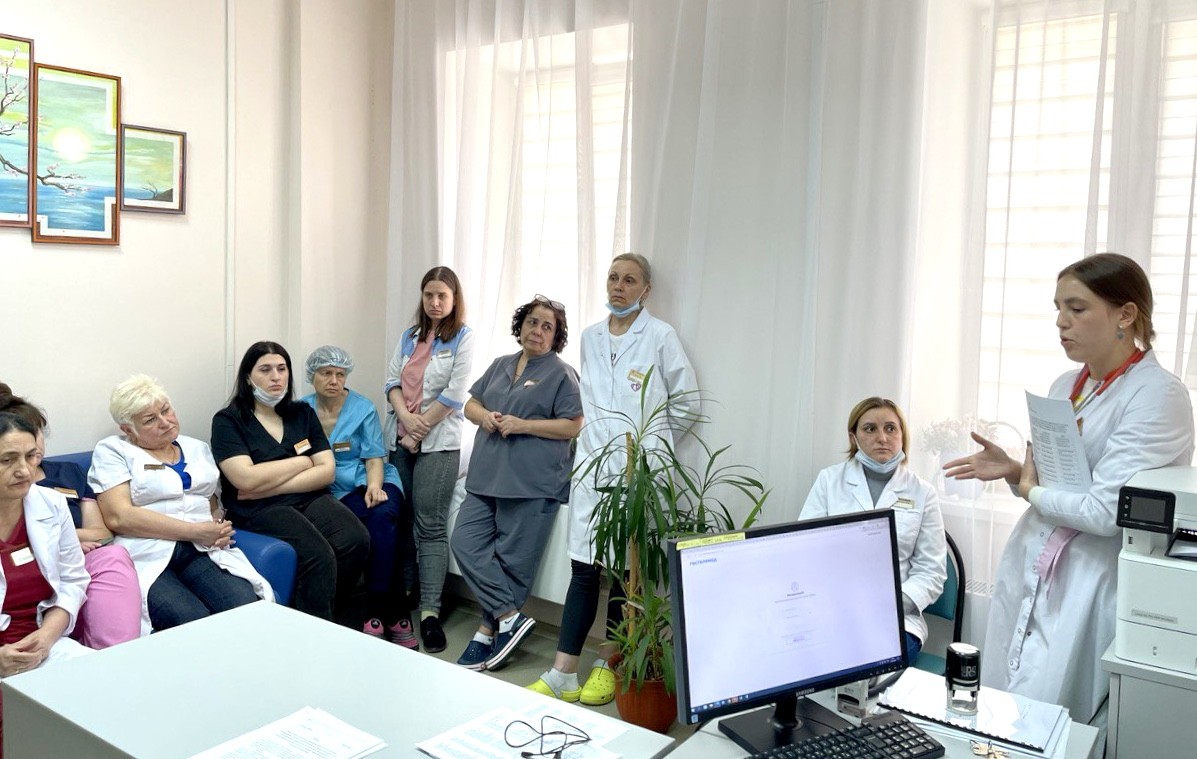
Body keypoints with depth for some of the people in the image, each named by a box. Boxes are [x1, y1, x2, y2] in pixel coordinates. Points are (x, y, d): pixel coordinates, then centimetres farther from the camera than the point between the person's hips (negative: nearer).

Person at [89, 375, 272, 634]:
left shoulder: (197, 448, 22)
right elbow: (119, 517, -7)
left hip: (202, 552, 4)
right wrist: (196, 531, -11)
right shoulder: (112, 451, 7)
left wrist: (218, 530, -4)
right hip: (146, 556, -4)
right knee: (197, 625, -33)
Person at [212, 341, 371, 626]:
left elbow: (327, 472, 7)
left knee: (356, 541, -28)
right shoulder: (228, 421, 5)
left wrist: (268, 484, -6)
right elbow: (247, 479, -11)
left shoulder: (303, 413, 17)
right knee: (319, 557, -33)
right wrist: (302, 461, 1)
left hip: (311, 499, 4)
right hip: (260, 510, -4)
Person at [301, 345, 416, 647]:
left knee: (383, 516, -33)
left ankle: (378, 613, -26)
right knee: (377, 523, -31)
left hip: (373, 482, 1)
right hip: (338, 490, -1)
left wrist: (374, 486, -20)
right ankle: (394, 613, -23)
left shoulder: (362, 408, 6)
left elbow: (374, 456, 1)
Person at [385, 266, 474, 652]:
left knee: (430, 526, -8)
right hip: (399, 438, 5)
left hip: (437, 443, -5)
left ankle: (430, 612, -7)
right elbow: (392, 380, 8)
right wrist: (405, 416, -11)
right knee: (398, 519, 7)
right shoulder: (410, 335, 14)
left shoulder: (463, 337, -2)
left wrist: (418, 431, -9)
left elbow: (453, 394, -10)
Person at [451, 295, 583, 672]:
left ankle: (489, 632, 11)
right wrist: (484, 416, -3)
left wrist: (523, 425, -14)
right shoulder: (501, 365, 19)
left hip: (531, 484, -7)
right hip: (486, 476, 7)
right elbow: (471, 404, 21)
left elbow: (572, 426, -6)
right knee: (466, 543, -3)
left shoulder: (561, 373, 0)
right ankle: (510, 618, 2)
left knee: (512, 559, -2)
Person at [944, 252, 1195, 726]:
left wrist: (1031, 492, -5)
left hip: (1086, 592, -7)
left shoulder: (1157, 396, -14)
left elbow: (1105, 511, -21)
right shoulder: (1066, 386, 10)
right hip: (1028, 572, 7)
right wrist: (1011, 471, 0)